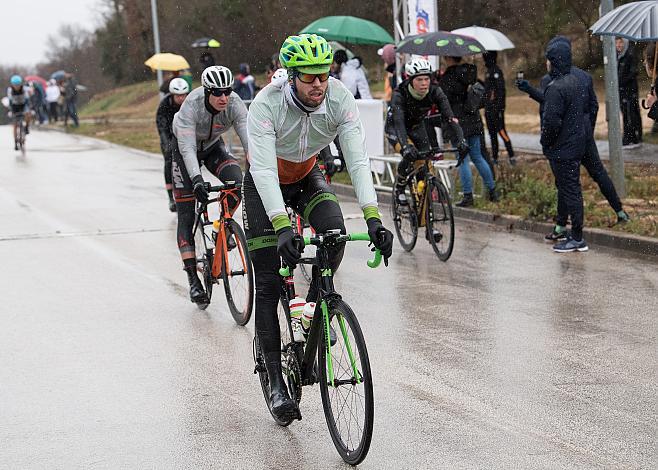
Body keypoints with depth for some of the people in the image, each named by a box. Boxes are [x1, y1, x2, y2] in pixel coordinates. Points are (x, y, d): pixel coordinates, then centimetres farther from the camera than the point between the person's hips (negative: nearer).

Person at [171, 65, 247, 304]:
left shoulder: (235, 104, -27)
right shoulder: (191, 105, -35)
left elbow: (249, 140, -33)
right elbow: (187, 148, -40)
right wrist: (196, 179, -54)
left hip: (213, 146, 3)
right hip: (185, 148, -3)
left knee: (236, 181, -28)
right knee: (186, 214, -8)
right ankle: (193, 278, -7)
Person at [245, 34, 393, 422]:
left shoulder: (340, 98, -25)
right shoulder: (267, 104, -33)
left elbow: (358, 159, -30)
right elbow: (263, 169, -41)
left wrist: (373, 217, -43)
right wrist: (282, 228, -53)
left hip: (307, 177, 3)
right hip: (266, 185, -3)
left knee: (335, 231, -29)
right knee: (268, 285, -9)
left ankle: (316, 304, 0)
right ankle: (276, 381, -3)